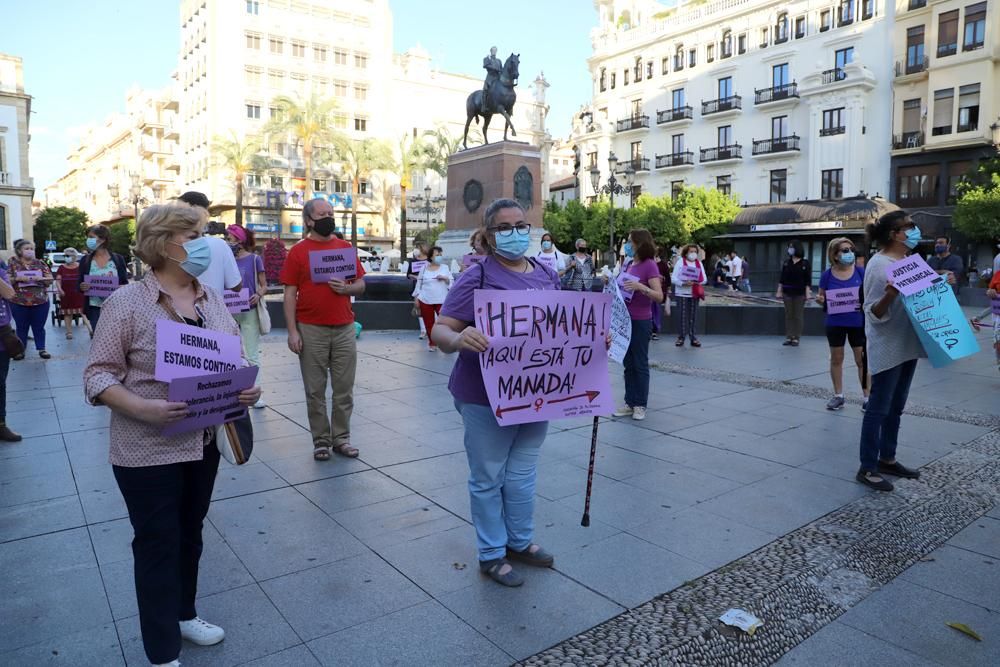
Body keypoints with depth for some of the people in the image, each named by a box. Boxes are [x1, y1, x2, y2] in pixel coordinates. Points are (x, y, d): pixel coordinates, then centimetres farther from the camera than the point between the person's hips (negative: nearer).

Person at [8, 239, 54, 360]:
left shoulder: (40, 263, 6)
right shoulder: (12, 263, 3)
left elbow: (50, 279, 3)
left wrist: (40, 279, -17)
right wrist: (17, 279, -19)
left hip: (40, 301, 0)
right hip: (19, 302, 0)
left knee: (39, 327, 7)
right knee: (21, 327, 8)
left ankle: (42, 349, 14)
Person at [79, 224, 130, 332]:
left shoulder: (118, 259, 1)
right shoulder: (85, 261, 5)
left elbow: (125, 283, 4)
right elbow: (79, 286, 8)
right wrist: (81, 287, -14)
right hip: (95, 308, 1)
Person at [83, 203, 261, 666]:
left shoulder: (212, 299, 4)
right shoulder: (126, 302, -13)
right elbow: (98, 375, -12)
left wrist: (246, 388, -10)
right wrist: (144, 409, -28)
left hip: (204, 442, 6)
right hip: (148, 449, -5)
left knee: (190, 534, 21)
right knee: (157, 543, 6)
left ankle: (184, 615, 43)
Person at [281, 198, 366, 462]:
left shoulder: (345, 247, 9)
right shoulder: (298, 251, 0)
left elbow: (361, 285, 12)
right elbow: (290, 294, -2)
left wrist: (346, 288, -10)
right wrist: (292, 331, -9)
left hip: (344, 329, 3)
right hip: (311, 330, -2)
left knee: (344, 389, 7)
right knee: (315, 390, 6)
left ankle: (341, 438, 19)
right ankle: (321, 440, 17)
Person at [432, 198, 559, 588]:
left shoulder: (547, 276, 6)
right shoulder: (476, 278, -13)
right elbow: (440, 330, -17)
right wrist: (459, 339, -39)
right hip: (487, 396, -6)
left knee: (523, 473, 20)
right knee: (488, 477, 9)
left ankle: (521, 541, 39)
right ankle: (491, 555, 27)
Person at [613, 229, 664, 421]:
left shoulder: (649, 265, -11)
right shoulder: (627, 263, 10)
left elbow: (659, 296, -17)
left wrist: (641, 287, -31)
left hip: (640, 321, -7)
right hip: (624, 319, 7)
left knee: (640, 364, 3)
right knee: (628, 363, 12)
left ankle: (640, 405, 13)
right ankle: (630, 403, 20)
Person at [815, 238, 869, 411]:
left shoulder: (860, 272, -3)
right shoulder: (827, 275, -3)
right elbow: (822, 298, 6)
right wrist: (819, 300, -16)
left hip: (857, 323, 0)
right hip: (835, 323, 1)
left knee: (862, 360, 3)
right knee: (836, 359, 10)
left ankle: (867, 397, 11)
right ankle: (838, 395, 22)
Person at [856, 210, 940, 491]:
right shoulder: (878, 265, -16)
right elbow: (874, 313, -18)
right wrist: (889, 295, -35)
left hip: (907, 345, 9)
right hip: (887, 348, -9)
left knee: (896, 407, 16)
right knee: (879, 408, -3)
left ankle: (887, 459, 28)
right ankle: (867, 468, 4)